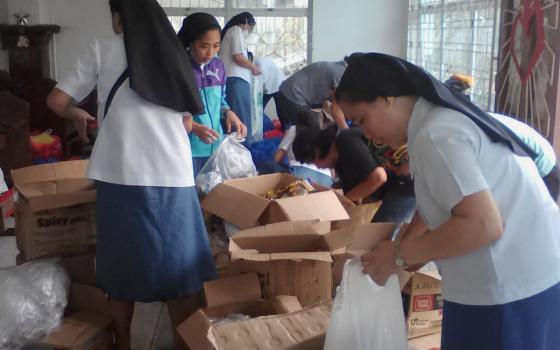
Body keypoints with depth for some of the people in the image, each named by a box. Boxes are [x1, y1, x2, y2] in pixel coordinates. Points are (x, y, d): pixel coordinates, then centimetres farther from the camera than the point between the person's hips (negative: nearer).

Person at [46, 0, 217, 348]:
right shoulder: (173, 52, 12)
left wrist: (78, 114, 24)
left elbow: (57, 100, 5)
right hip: (175, 174, 2)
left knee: (123, 265, 12)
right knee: (181, 264, 10)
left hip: (124, 174, -2)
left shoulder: (103, 49, 4)